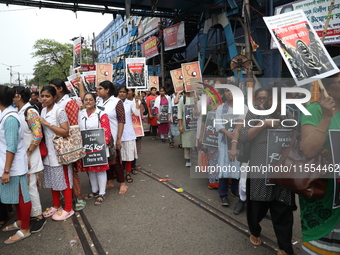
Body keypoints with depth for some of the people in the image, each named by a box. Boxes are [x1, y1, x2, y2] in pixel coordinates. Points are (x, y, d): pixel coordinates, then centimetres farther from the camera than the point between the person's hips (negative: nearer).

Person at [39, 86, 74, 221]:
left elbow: (65, 132, -21)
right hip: (48, 152, 7)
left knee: (64, 180, 2)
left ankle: (68, 209, 15)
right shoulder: (43, 111, 9)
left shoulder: (60, 111, -13)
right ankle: (56, 206, 32)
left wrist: (47, 123, -20)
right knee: (52, 180, 17)